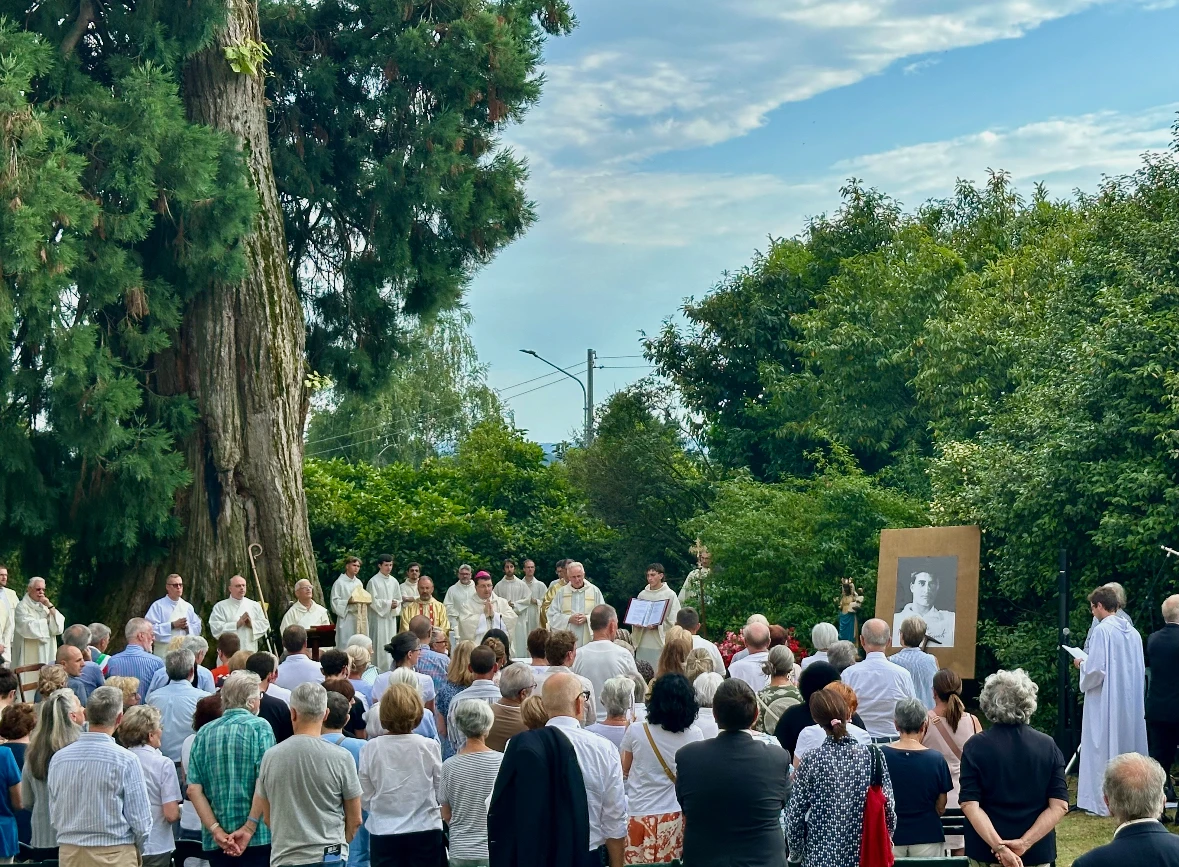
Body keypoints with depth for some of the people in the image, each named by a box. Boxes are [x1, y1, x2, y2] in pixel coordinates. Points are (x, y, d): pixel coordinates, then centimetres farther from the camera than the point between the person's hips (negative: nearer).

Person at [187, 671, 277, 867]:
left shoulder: (204, 733, 8)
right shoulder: (259, 727, -4)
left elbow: (193, 789, 1)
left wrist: (216, 829, -3)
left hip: (215, 843, 4)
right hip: (257, 838, -4)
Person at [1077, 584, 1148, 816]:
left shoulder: (1101, 630, -14)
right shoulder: (1132, 632, 6)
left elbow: (1096, 669, -18)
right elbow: (1140, 668, 13)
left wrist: (1081, 664, 2)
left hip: (1105, 702, -7)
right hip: (1131, 702, 7)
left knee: (1103, 747, -1)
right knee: (1128, 748, 11)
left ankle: (1102, 802, 0)